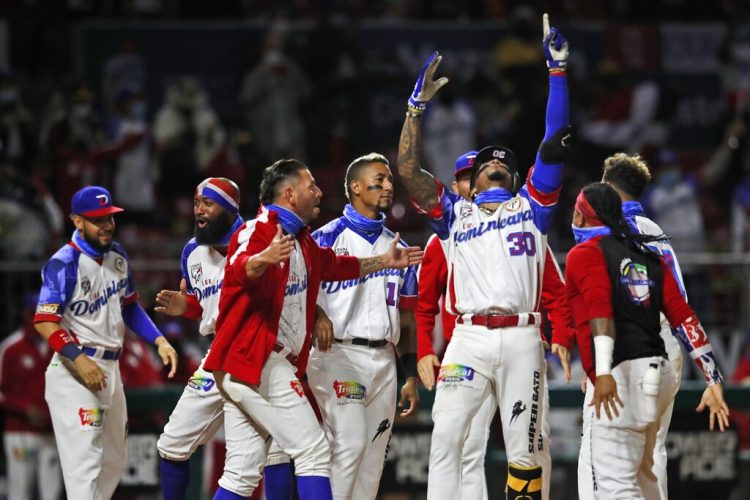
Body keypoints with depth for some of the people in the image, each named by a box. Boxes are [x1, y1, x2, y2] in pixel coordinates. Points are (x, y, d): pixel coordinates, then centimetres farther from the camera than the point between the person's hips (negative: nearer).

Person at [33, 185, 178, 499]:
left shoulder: (116, 255, 11)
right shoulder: (64, 264, -14)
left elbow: (129, 306, 23)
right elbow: (45, 322, -22)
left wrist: (159, 340, 9)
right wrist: (79, 360, -33)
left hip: (110, 368, 9)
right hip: (75, 368, -9)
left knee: (114, 462, 15)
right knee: (85, 461, -17)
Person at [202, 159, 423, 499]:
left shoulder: (301, 241, 19)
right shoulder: (258, 231, -12)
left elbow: (332, 266, 39)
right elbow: (239, 268, -35)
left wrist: (383, 262, 44)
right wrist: (263, 259, -56)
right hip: (258, 360, -11)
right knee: (313, 451, -12)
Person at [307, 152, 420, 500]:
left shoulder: (397, 247, 17)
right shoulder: (327, 238, -1)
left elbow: (406, 317, 18)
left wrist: (411, 376, 14)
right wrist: (316, 314, -28)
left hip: (384, 360, 6)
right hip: (339, 354, -6)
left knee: (374, 454, 6)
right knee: (349, 444, -15)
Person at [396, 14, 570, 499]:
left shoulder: (530, 205, 18)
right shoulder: (454, 213, 20)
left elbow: (554, 143, 11)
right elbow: (408, 169, 10)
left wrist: (558, 71, 6)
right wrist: (418, 105, 4)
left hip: (522, 339, 0)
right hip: (469, 338, 0)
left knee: (525, 448, -1)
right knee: (446, 437, -11)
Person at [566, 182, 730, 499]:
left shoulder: (585, 253, 1)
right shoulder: (649, 256, 21)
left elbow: (600, 310, -17)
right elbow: (683, 317, 13)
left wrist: (603, 372, -29)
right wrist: (713, 380, 10)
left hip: (620, 375, -8)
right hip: (658, 374, 8)